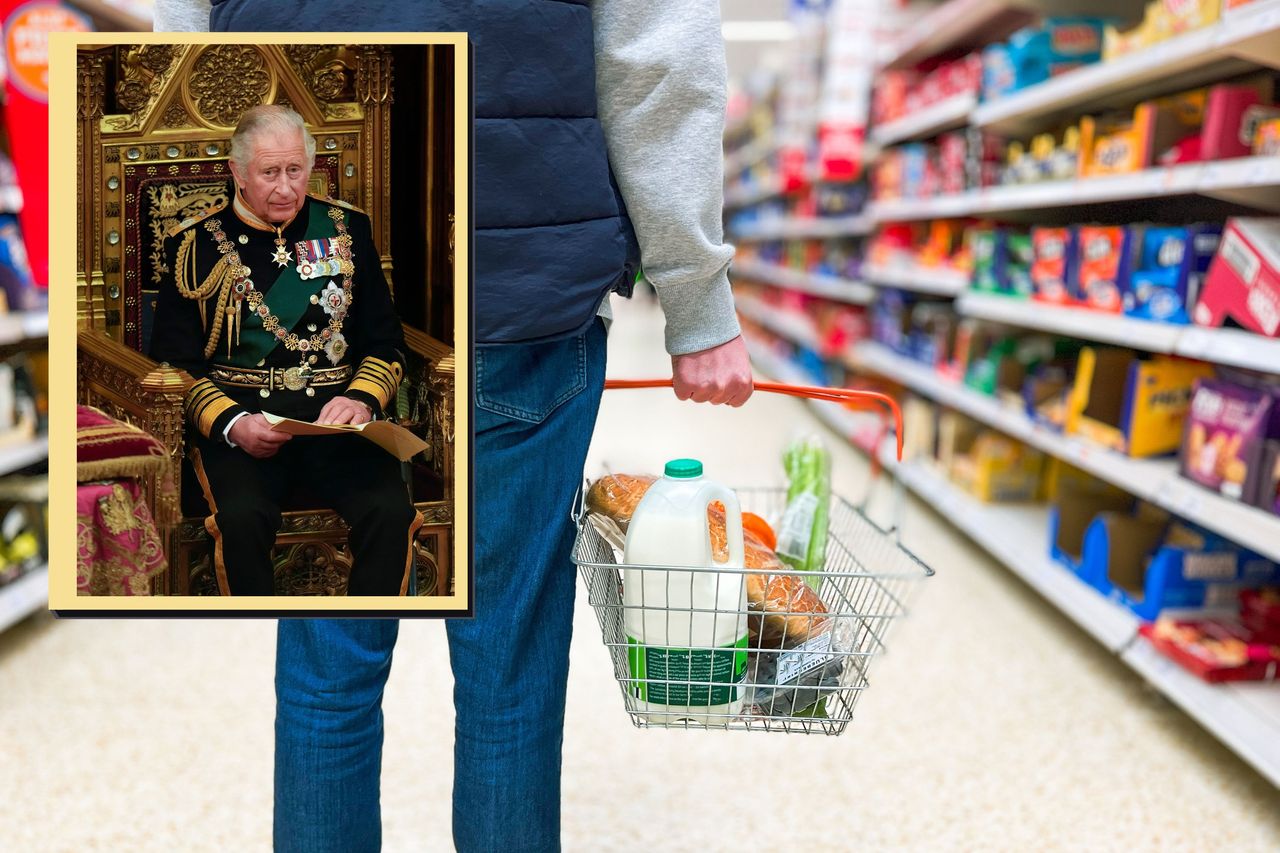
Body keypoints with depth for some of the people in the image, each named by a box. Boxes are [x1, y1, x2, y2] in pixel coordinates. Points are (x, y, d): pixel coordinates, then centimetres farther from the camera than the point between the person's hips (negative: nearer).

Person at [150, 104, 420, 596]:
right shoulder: (195, 244, 8)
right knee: (243, 518, -32)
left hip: (335, 420, 2)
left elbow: (386, 343, 15)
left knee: (391, 511, -28)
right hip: (236, 420, -1)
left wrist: (361, 398, -6)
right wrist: (231, 423, -13)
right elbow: (174, 361, 5)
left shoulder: (346, 230, 15)